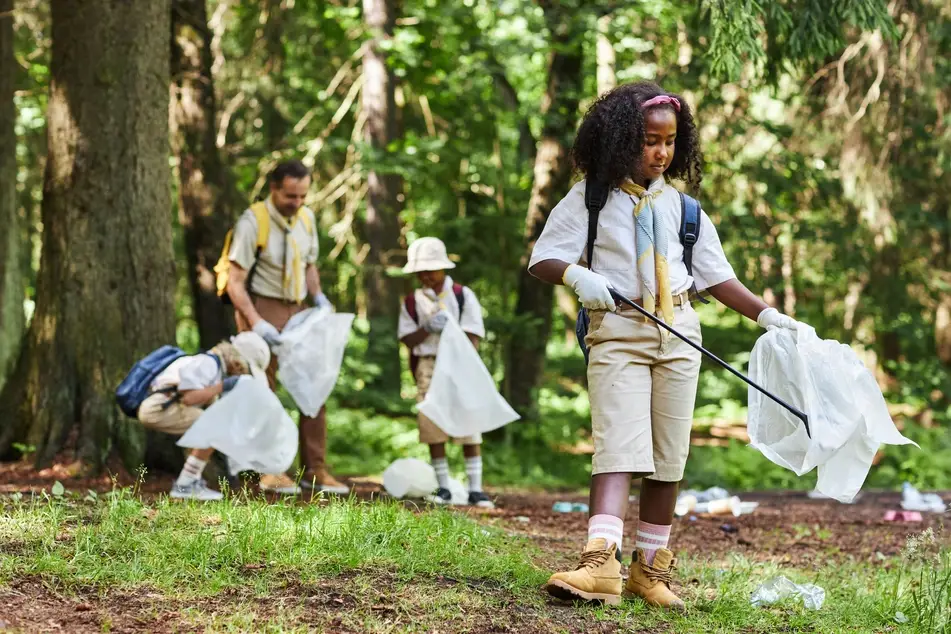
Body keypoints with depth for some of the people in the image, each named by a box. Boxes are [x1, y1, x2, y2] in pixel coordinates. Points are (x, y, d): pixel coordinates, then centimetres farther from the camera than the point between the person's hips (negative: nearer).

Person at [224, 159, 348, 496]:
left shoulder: (306, 218, 5)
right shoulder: (253, 221, -14)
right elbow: (235, 282, -15)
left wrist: (318, 297, 2)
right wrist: (255, 323, -25)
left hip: (297, 310, 6)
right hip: (262, 307, -6)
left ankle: (315, 470, 9)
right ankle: (270, 471, 3)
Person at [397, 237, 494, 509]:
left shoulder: (463, 296, 1)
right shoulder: (413, 302, 7)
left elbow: (473, 339, -2)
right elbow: (408, 340, 2)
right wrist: (428, 329, -14)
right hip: (427, 367, 2)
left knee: (469, 428, -6)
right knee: (434, 430, 1)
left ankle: (475, 489, -3)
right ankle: (443, 488, 10)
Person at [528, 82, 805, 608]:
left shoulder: (681, 206, 11)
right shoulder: (590, 198, 1)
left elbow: (716, 276, 16)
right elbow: (543, 259, -2)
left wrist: (767, 315, 7)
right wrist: (576, 275, -22)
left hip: (678, 332, 4)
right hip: (617, 332, -4)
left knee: (668, 456, 5)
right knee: (618, 445, -19)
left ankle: (650, 568, 14)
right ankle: (600, 565, -31)